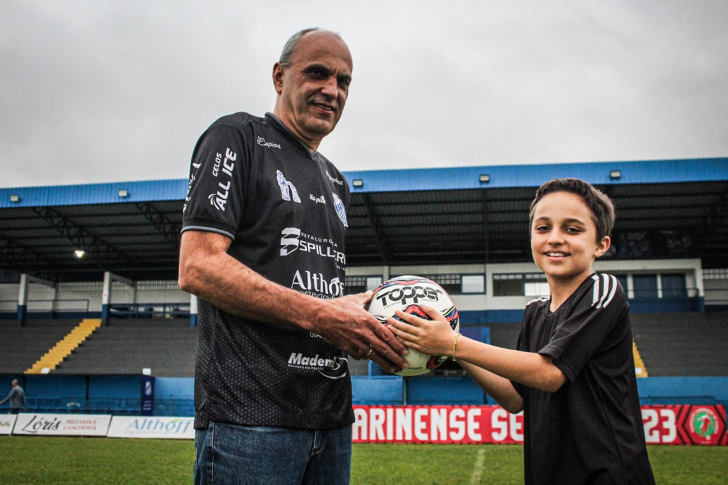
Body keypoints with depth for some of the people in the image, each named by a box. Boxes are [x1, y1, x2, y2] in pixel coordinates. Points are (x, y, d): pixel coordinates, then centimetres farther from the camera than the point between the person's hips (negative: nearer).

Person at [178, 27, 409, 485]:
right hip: (251, 413, -7)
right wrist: (319, 314, -20)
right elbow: (197, 268, -13)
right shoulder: (237, 138, -1)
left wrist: (372, 332, 2)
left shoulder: (337, 183, 22)